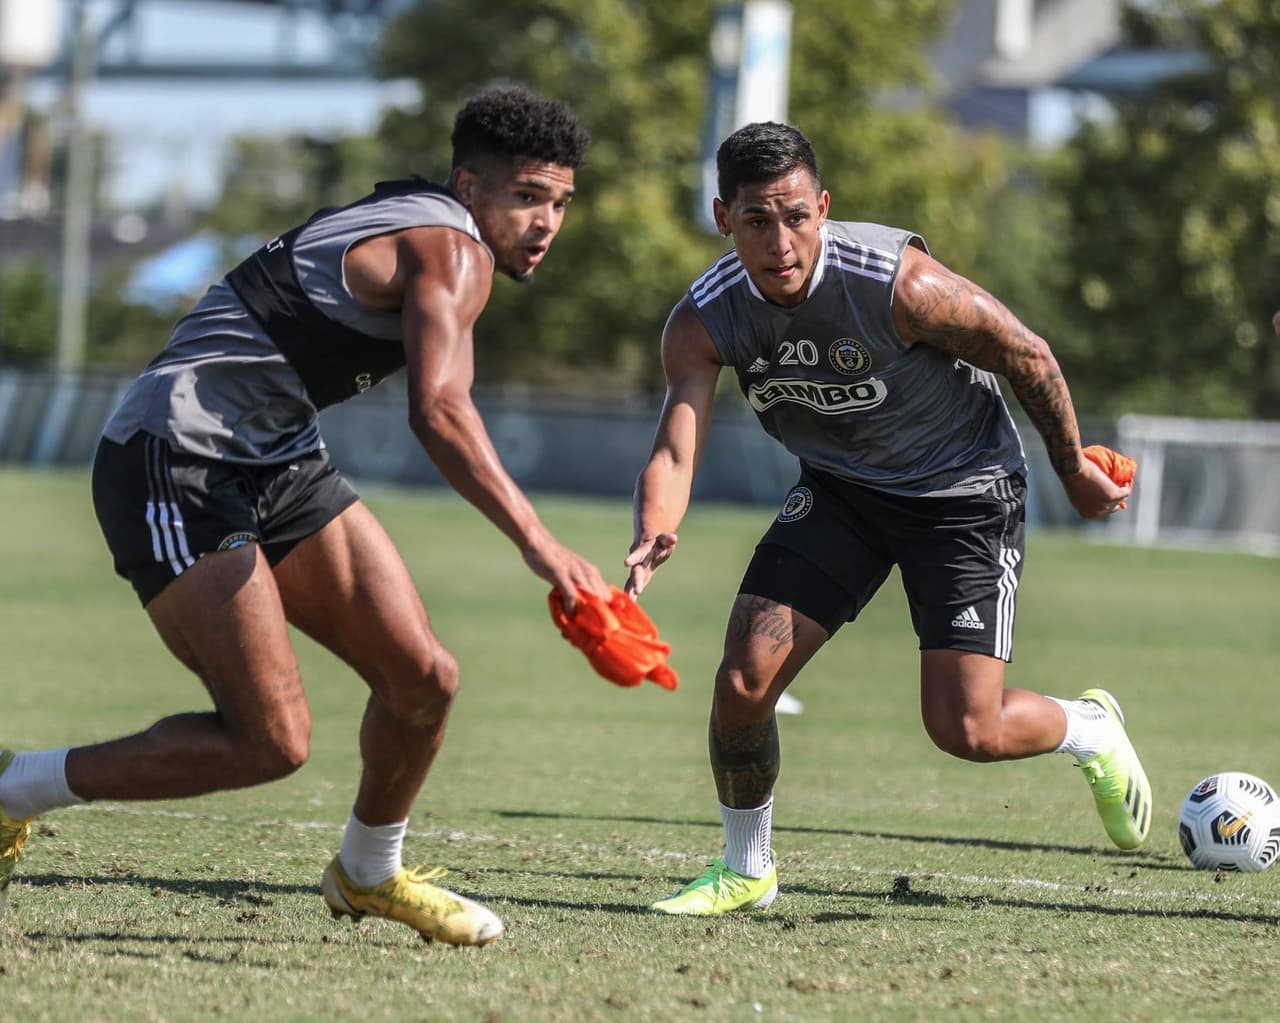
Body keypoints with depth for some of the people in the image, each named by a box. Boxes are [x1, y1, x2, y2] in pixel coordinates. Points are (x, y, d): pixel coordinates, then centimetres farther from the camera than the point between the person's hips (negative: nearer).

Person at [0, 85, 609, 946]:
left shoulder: (406, 226, 17)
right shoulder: (450, 250, -14)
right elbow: (440, 412, -30)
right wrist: (538, 544, -38)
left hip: (275, 463, 10)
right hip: (175, 472, -10)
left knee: (423, 679, 2)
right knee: (271, 744, -14)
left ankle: (369, 874, 26)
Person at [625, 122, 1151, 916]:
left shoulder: (899, 283, -31)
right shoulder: (704, 321, -18)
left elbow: (1027, 355, -16)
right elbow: (675, 453, -26)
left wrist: (1074, 469, -2)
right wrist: (652, 538, -49)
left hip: (964, 492, -4)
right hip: (840, 490, 4)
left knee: (967, 731, -12)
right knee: (743, 682, -10)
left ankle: (1089, 728, 23)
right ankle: (746, 871, 15)